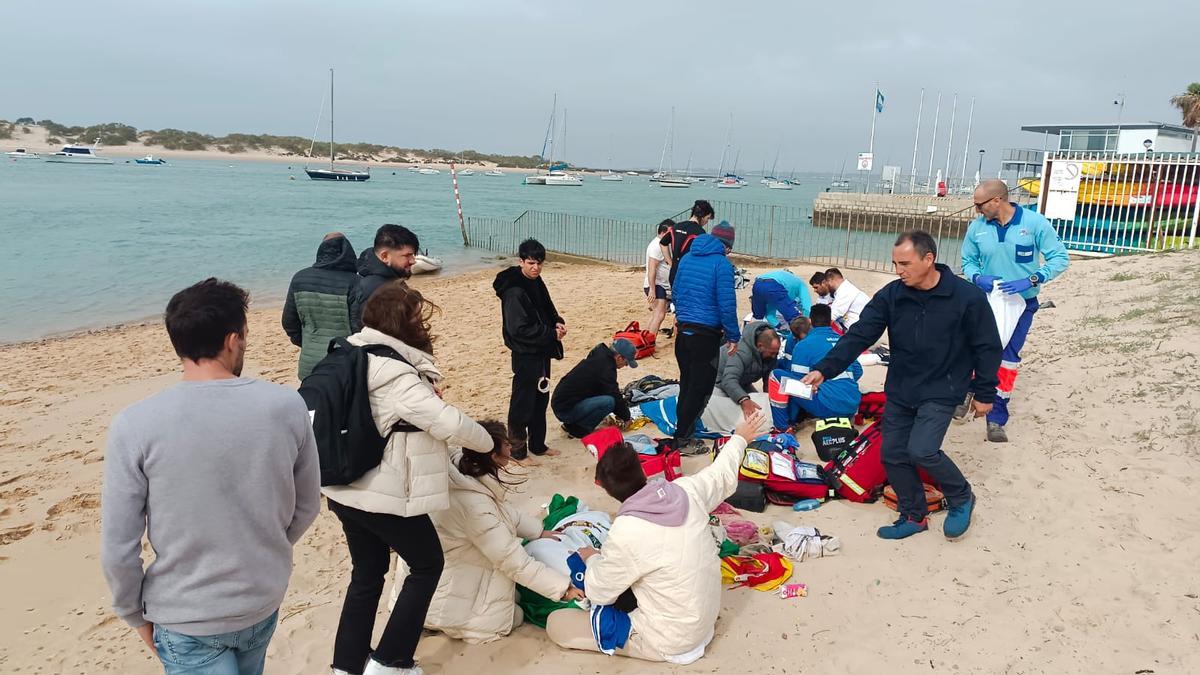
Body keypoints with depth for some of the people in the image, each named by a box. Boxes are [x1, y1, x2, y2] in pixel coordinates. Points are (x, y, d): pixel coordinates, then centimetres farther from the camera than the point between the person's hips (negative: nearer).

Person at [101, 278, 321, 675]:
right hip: (265, 602, 4)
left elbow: (118, 549, -12)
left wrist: (136, 615, 6)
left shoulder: (135, 426, -19)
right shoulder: (287, 406, -14)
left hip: (186, 620, -3)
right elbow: (307, 507, -1)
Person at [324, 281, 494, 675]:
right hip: (384, 496, -9)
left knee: (367, 573, 21)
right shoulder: (397, 376, -24)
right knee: (427, 565, 11)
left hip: (345, 489, 9)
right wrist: (487, 442, -8)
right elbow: (449, 423, -26)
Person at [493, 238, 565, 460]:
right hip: (525, 354, -9)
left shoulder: (536, 283, 7)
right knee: (522, 402, 0)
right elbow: (519, 329, -24)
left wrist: (558, 322, -3)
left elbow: (547, 309, 19)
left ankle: (538, 444, 32)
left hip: (542, 351, 9)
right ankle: (518, 451, 12)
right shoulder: (514, 291, -20)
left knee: (541, 398, 18)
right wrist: (552, 334, -18)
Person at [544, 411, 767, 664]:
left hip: (669, 642, -7)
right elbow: (722, 475, 9)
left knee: (556, 623, -4)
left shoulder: (626, 533, -29)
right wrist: (740, 437, 28)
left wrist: (592, 558, 7)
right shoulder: (686, 490, -13)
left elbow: (599, 593, -13)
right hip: (705, 619, 7)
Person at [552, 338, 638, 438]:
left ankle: (571, 423, 15)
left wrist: (620, 413, 24)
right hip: (566, 410, -10)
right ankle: (578, 429, -7)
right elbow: (615, 396, -11)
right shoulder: (606, 367, -18)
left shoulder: (599, 357, 12)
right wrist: (626, 417, 6)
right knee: (609, 401, -22)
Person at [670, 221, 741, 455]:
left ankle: (683, 433, 23)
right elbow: (726, 304, -15)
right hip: (705, 334, -7)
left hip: (683, 329, 7)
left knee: (687, 383, 17)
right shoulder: (722, 264, -12)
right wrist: (733, 336, -6)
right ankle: (682, 440, 5)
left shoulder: (687, 258, 10)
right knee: (701, 388, 2)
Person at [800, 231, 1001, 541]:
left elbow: (987, 348, -5)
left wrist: (984, 393, -1)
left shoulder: (967, 297, -15)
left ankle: (961, 497, 11)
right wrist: (824, 369, -23)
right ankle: (914, 517, 27)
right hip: (899, 390, 5)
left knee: (921, 450, -20)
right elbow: (859, 336, -12)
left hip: (941, 391, -4)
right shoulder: (891, 295, -8)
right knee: (893, 455, 5)